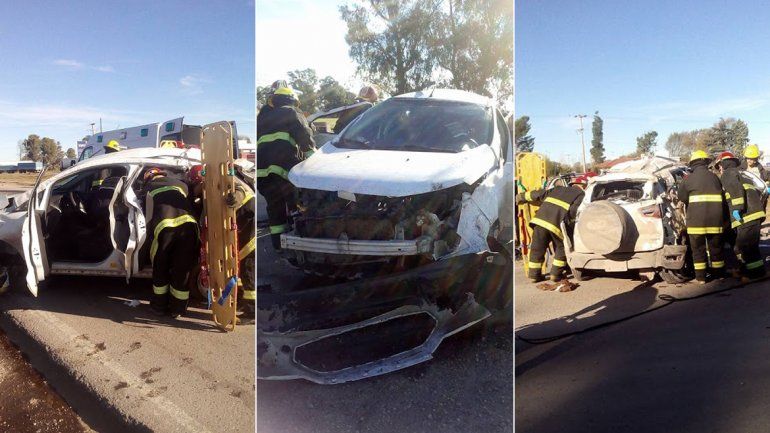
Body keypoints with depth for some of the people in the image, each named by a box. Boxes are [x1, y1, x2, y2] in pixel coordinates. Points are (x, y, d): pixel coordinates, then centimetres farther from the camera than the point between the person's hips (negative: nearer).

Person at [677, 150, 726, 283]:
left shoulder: (688, 179, -2)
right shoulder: (714, 177, 7)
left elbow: (681, 197, 5)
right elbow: (722, 199, 12)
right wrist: (723, 218, 21)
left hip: (696, 220, -3)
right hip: (715, 220, 3)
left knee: (698, 249, 7)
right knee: (716, 248, 16)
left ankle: (701, 277, 8)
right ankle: (719, 275, 27)